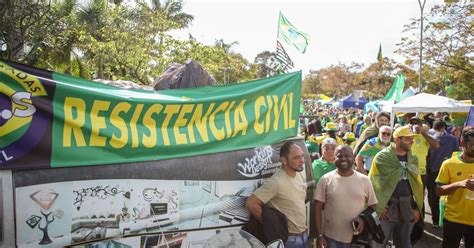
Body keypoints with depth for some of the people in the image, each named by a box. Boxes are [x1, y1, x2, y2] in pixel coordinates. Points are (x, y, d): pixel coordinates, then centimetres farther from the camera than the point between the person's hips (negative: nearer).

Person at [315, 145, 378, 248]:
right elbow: (318, 208, -3)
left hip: (357, 239, 1)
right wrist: (319, 235, -6)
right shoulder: (326, 179, -4)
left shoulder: (364, 180, 1)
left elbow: (373, 207, 8)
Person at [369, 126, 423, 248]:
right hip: (387, 208, -5)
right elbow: (374, 183, -9)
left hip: (408, 208, 5)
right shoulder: (382, 157, -9)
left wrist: (417, 208, 9)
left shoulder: (413, 159, 8)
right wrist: (378, 206, -12)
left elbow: (417, 184, 12)